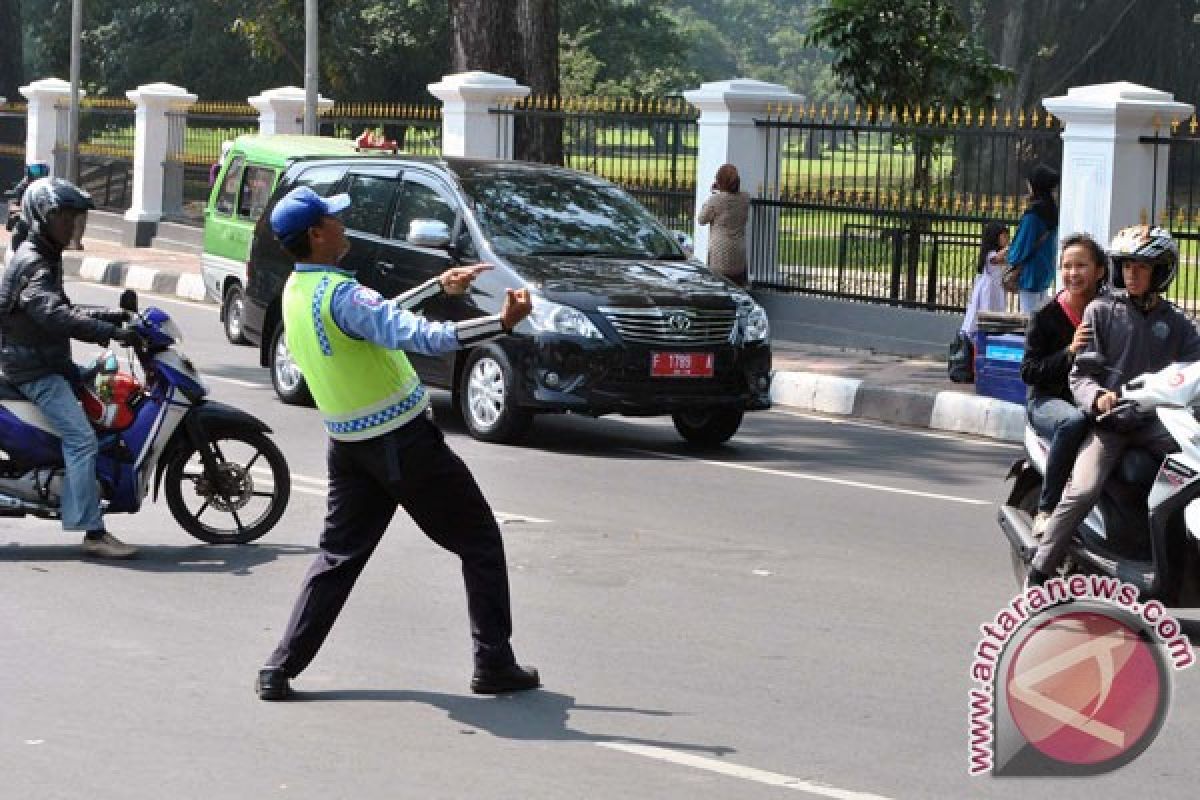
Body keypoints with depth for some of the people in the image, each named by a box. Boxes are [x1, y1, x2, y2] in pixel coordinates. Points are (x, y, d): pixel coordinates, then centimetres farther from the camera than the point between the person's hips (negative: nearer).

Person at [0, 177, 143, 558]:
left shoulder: (47, 257, 15)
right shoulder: (31, 263, -19)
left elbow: (62, 310, 24)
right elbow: (55, 316, -34)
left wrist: (113, 316, 12)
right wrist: (113, 333, -39)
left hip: (48, 360, 11)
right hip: (33, 367, -11)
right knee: (81, 438, -20)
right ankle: (93, 533, -24)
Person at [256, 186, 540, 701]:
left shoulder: (295, 291, 5)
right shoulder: (340, 294, -23)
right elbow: (415, 336, -36)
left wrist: (439, 286, 22)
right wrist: (503, 324, -42)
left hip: (348, 445, 8)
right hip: (402, 441, -8)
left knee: (337, 556, 13)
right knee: (480, 541, 5)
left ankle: (281, 669, 5)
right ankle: (494, 665, 5)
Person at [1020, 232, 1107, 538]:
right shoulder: (1046, 317, 1)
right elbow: (1028, 371, -3)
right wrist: (1069, 352, -17)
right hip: (1048, 401, -3)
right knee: (1074, 421, -39)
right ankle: (1046, 510, -29)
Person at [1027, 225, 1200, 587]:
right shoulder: (1102, 310, 5)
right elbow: (1080, 374, 0)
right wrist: (1098, 396, -22)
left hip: (1152, 421, 3)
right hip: (1106, 420, -3)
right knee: (1084, 489, -27)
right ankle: (1040, 571, -14)